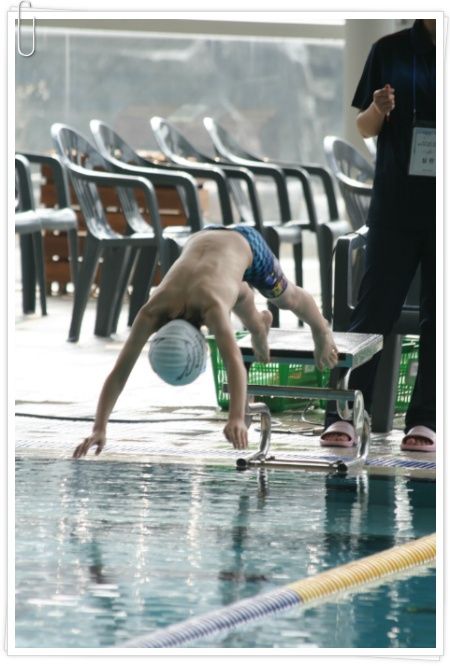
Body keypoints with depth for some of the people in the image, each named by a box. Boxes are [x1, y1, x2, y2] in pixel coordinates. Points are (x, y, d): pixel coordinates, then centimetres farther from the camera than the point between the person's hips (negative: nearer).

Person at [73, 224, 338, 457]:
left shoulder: (212, 308, -49)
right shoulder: (152, 312, -39)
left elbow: (235, 362, -62)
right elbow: (119, 372, -42)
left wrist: (237, 419, -76)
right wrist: (99, 429, -52)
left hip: (244, 243, -2)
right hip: (201, 241, 2)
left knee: (285, 297, 27)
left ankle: (322, 331, 60)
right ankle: (259, 326, 67)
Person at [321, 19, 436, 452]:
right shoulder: (390, 51, 3)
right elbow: (365, 128, 8)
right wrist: (378, 110, -14)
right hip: (396, 208, 0)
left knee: (437, 318, 3)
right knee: (373, 313, -1)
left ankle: (424, 420, 9)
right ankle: (344, 416, 3)